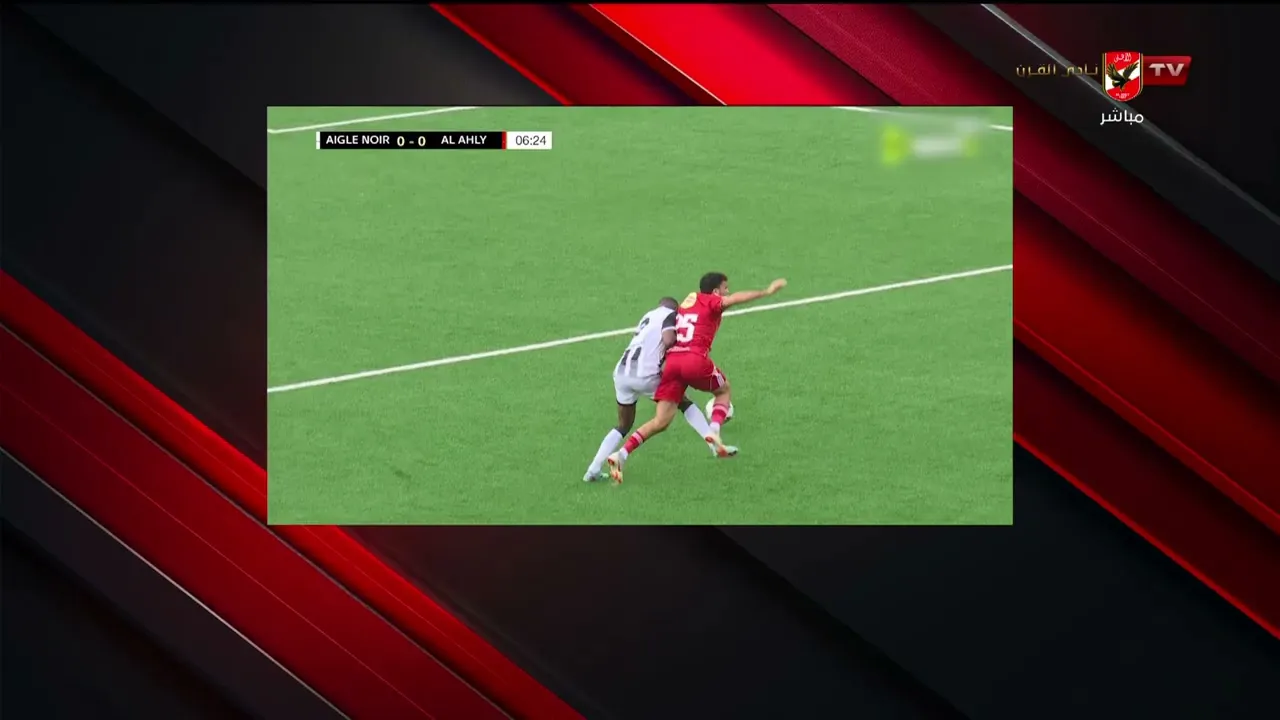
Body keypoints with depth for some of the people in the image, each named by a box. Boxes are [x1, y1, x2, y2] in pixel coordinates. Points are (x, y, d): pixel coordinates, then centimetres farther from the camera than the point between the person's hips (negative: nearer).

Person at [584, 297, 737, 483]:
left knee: (623, 426, 21)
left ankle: (593, 469, 10)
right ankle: (715, 445, 13)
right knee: (684, 402, 16)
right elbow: (669, 341, -12)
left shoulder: (649, 315, 28)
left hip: (621, 373, 6)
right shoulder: (670, 314, 7)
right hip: (644, 375, -6)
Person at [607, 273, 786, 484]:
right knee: (723, 390, 23)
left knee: (661, 422, 5)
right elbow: (735, 298, -12)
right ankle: (714, 431, -1)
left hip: (671, 361, 6)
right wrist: (766, 292, -14)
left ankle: (621, 454, -9)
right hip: (695, 359, -6)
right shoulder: (710, 302, 8)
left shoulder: (690, 299, 28)